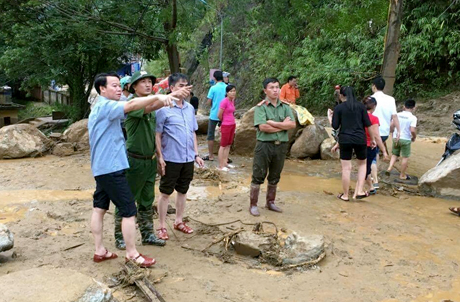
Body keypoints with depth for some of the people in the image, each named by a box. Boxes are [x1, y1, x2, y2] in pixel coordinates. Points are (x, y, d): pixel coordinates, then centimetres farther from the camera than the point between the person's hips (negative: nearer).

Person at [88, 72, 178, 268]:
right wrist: (159, 97, -35)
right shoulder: (105, 106, -13)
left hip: (102, 167, 11)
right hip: (111, 167, -11)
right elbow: (132, 105, -31)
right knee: (129, 211, -4)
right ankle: (132, 254, 6)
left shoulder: (103, 108, 17)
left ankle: (99, 251, 21)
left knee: (99, 208, 13)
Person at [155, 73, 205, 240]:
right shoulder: (164, 108, -11)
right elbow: (157, 135, -10)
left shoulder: (190, 108, 7)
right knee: (165, 192, 6)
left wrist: (196, 154, 11)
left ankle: (179, 221, 32)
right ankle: (162, 226, 18)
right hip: (171, 159, -6)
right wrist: (160, 157, -13)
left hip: (188, 158, 6)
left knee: (183, 190, 17)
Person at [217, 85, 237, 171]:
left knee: (228, 145, 13)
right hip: (226, 126, -8)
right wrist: (225, 121, 3)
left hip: (232, 125, 8)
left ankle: (225, 162, 22)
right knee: (223, 145, -1)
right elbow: (219, 115, -14)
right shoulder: (224, 101, -17)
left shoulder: (232, 101, 7)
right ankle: (221, 165, 5)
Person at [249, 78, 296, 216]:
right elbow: (262, 127, -19)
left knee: (274, 177, 16)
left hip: (281, 145, 5)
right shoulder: (261, 107, -7)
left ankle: (270, 202, 31)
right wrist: (283, 125, -11)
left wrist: (273, 123, -16)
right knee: (258, 176, 1)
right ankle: (253, 205, 11)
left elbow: (292, 124, -7)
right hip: (264, 145, -4)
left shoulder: (285, 106, 6)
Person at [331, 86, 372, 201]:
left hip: (345, 140, -1)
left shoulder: (339, 108, -2)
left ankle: (345, 195, 14)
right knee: (362, 164, 20)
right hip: (360, 139, 1)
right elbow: (367, 124, 1)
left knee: (346, 168, 4)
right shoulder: (361, 106, 2)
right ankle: (360, 191, 10)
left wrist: (331, 117, 16)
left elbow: (335, 126, -2)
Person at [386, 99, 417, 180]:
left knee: (394, 154, 20)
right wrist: (414, 137, 0)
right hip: (406, 139, -4)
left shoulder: (398, 115, -1)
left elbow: (391, 126, 1)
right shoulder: (413, 118, -12)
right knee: (405, 157, 8)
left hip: (396, 138, 4)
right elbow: (412, 130, -20)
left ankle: (389, 168, 3)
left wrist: (393, 133, 18)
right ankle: (402, 175, 14)